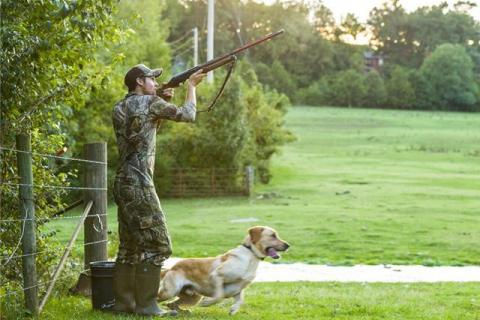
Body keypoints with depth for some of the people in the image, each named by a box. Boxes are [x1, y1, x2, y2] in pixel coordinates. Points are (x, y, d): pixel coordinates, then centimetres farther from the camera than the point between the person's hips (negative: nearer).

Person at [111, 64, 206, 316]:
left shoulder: (119, 109, 15)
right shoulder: (150, 102, -6)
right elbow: (188, 115, 3)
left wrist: (162, 102, 19)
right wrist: (192, 85, 16)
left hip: (124, 183, 8)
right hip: (139, 184, -8)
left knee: (130, 245, 13)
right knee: (155, 245, -4)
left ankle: (123, 301, 15)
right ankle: (146, 304, -4)